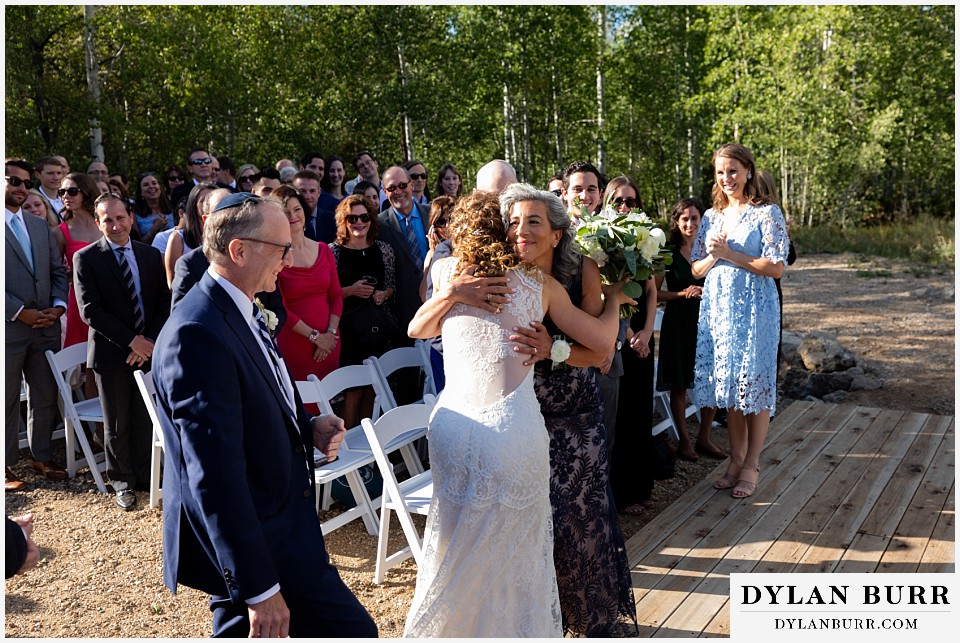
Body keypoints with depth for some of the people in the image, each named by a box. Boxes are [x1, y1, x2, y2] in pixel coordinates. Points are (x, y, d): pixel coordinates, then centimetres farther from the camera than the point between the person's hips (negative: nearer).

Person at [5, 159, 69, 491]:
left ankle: (42, 457, 24)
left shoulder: (41, 227, 16)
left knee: (45, 396, 11)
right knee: (7, 400, 6)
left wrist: (58, 306, -3)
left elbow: (58, 271, 13)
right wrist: (21, 312, -15)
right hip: (9, 328, -5)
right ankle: (6, 465, 17)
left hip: (46, 326, 5)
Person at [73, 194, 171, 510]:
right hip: (111, 353, -2)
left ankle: (144, 475, 25)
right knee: (117, 423, 8)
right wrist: (131, 341, -15)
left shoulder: (151, 255, 7)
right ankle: (122, 481, 23)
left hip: (148, 349, 3)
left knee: (145, 419, 10)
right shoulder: (86, 258, -4)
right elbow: (90, 310, -11)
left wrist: (150, 340, -9)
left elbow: (164, 302, 5)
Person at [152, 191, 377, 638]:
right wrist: (259, 588, -25)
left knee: (238, 627, 21)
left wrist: (308, 429, -1)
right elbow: (216, 474, -28)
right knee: (352, 630, -2)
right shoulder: (198, 334, -25)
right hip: (258, 538, -10)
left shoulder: (238, 313, 7)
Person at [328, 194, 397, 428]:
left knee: (372, 388, 8)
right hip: (349, 327, -3)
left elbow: (392, 285, 17)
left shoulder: (384, 249, 8)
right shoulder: (333, 251, -2)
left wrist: (384, 294, -4)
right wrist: (351, 291, -16)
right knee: (353, 390, -3)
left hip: (380, 327, 4)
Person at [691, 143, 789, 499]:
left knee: (753, 383, 0)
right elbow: (695, 268, 12)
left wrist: (730, 255, -14)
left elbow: (776, 267, -12)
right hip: (717, 307, 5)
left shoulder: (767, 213, -4)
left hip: (753, 307, -5)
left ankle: (751, 464, 12)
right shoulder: (711, 216, 13)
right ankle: (736, 457, 22)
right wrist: (712, 256, -9)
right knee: (726, 382, 9)